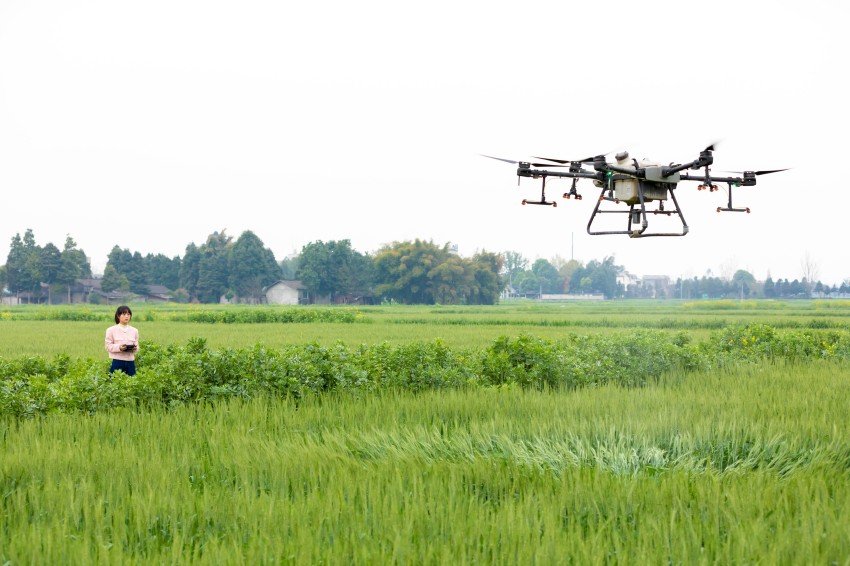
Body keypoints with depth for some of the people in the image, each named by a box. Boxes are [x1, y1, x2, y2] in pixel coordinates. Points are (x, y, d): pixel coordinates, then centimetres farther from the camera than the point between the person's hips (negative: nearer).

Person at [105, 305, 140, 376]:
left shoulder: (134, 331, 10)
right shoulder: (111, 330, 1)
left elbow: (137, 346, 11)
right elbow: (108, 347, -2)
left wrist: (135, 348, -13)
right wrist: (119, 347, -20)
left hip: (130, 362, 3)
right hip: (117, 362, -3)